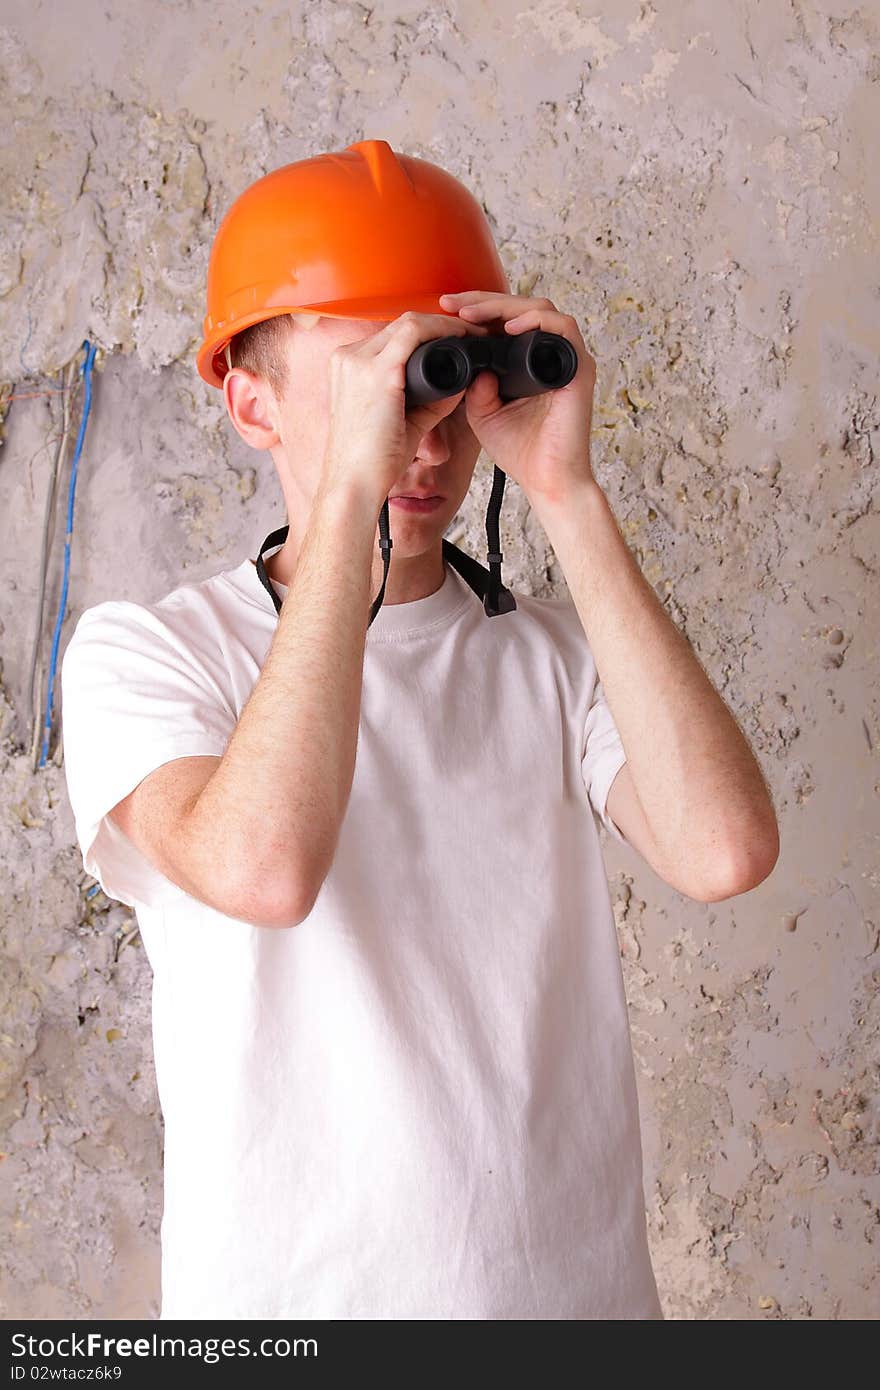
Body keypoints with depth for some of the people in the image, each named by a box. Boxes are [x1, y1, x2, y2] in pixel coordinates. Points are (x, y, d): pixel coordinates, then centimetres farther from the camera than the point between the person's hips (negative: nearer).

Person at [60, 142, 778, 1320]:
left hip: (578, 1276, 3)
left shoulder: (557, 651, -2)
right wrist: (349, 490, -28)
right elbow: (262, 870, -29)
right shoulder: (143, 649, -9)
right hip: (286, 1284, -2)